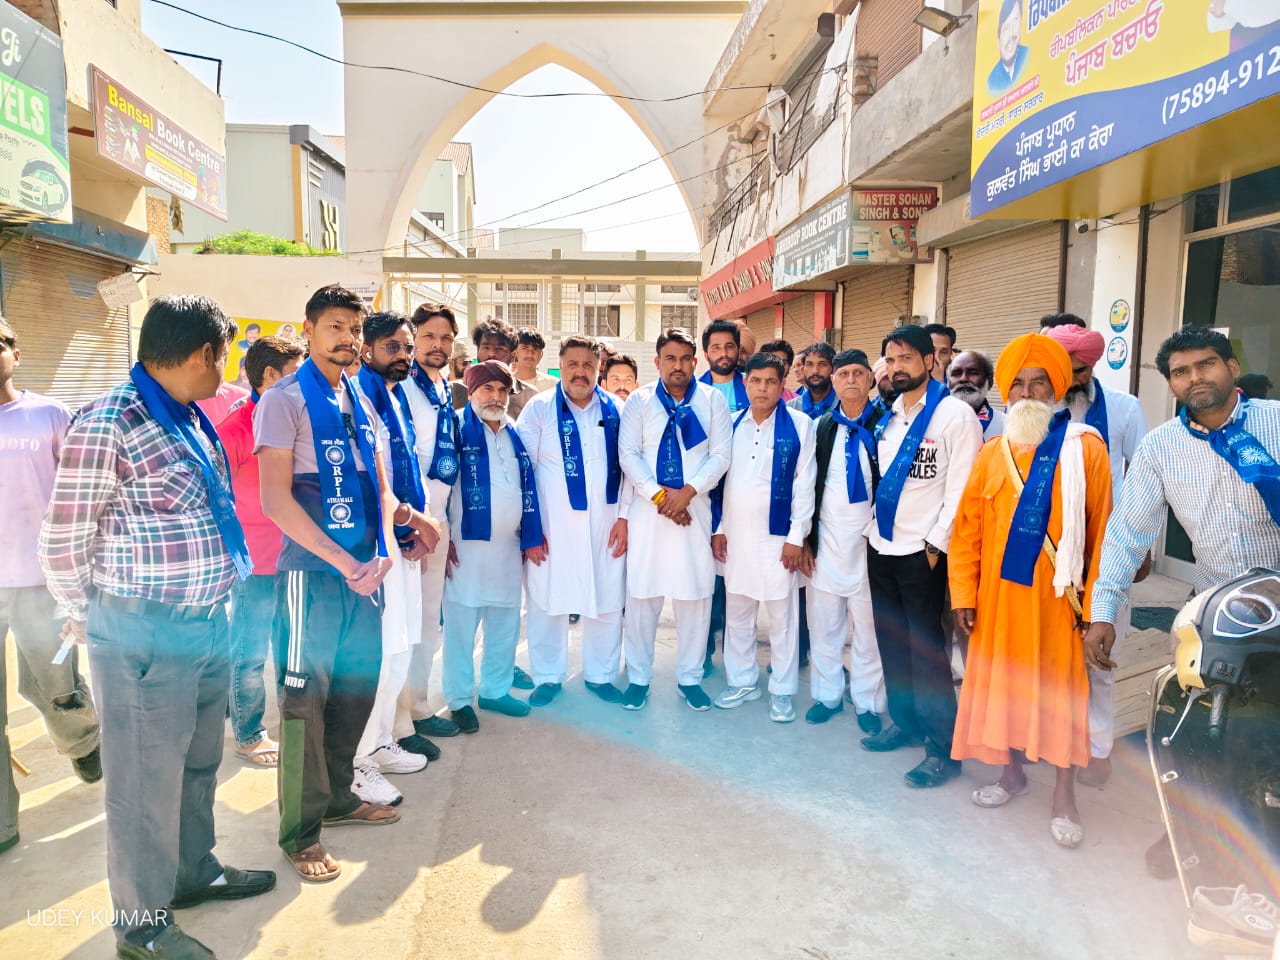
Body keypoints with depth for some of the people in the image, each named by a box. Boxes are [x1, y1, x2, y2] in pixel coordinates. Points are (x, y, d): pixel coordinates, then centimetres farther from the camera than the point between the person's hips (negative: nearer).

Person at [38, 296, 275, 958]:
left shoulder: (193, 419, 8)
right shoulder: (108, 423, -17)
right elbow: (64, 540, -10)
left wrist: (212, 601, 15)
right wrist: (87, 618, 4)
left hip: (208, 622, 8)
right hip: (145, 636, -8)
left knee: (198, 762, 23)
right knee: (146, 779, 7)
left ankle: (195, 870, 43)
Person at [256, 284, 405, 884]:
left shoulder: (361, 404, 13)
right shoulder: (285, 401, -7)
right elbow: (275, 498, -14)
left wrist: (382, 552, -5)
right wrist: (343, 561, -16)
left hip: (364, 571, 7)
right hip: (312, 572, -6)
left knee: (358, 684, 14)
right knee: (306, 696, 2)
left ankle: (337, 796, 33)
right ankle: (301, 832, 17)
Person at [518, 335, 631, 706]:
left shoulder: (614, 410, 6)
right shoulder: (538, 409, 0)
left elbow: (628, 466, 7)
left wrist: (624, 516, 1)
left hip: (605, 526, 2)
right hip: (552, 526, -2)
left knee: (607, 601, 8)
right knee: (548, 600, 5)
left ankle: (600, 674, 26)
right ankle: (548, 676, 23)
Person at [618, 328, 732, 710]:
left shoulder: (713, 400, 5)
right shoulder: (639, 400, 4)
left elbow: (721, 455, -1)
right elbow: (628, 454, -2)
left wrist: (688, 491, -13)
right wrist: (658, 495, -12)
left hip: (694, 508, 1)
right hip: (647, 508, 0)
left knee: (696, 595, 4)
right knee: (642, 595, 3)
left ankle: (689, 678, 20)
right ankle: (638, 677, 18)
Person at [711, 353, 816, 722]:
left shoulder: (800, 425, -4)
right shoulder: (732, 424, 7)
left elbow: (805, 483, -6)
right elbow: (720, 478, 10)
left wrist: (797, 536, -9)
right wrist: (717, 528, 6)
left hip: (777, 536, -4)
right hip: (735, 535, 4)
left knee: (782, 615, 4)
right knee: (736, 612, 13)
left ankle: (782, 691, 17)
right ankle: (741, 681, 27)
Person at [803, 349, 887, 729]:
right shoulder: (822, 427, 8)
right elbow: (809, 485, 8)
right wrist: (806, 539, 5)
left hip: (868, 539, -3)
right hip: (826, 538, 3)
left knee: (868, 626, 5)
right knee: (823, 624, 11)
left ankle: (868, 702, 20)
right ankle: (827, 694, 26)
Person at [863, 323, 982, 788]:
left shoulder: (955, 414, -9)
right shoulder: (887, 415, 11)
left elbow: (960, 488, -13)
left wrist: (936, 545, -14)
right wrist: (872, 526, 9)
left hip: (922, 553, -7)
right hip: (881, 546, 7)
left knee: (926, 648, -3)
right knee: (891, 641, 15)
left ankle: (943, 749, 7)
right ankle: (904, 720, 31)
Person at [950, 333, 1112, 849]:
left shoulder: (1085, 448, -4)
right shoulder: (992, 454, 5)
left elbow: (1101, 531, -7)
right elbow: (967, 529, 4)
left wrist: (1095, 602, -10)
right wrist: (963, 594, 0)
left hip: (1057, 593, -3)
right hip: (999, 592, 4)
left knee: (1061, 688, 6)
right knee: (1004, 682, 14)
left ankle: (1064, 793, 23)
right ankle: (1012, 772, 34)